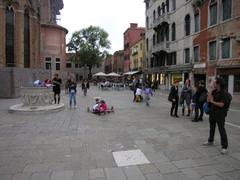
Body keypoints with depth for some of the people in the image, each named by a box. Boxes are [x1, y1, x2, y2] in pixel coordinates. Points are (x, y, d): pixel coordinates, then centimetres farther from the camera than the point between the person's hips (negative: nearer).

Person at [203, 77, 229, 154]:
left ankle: (225, 147, 4)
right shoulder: (213, 91, 5)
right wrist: (209, 95, -10)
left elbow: (221, 104, -23)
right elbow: (208, 101, 8)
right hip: (212, 112, 8)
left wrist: (212, 101, -13)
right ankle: (210, 141, 38)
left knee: (221, 130, -4)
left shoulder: (224, 93, -16)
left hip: (220, 114, -7)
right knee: (212, 128, 21)